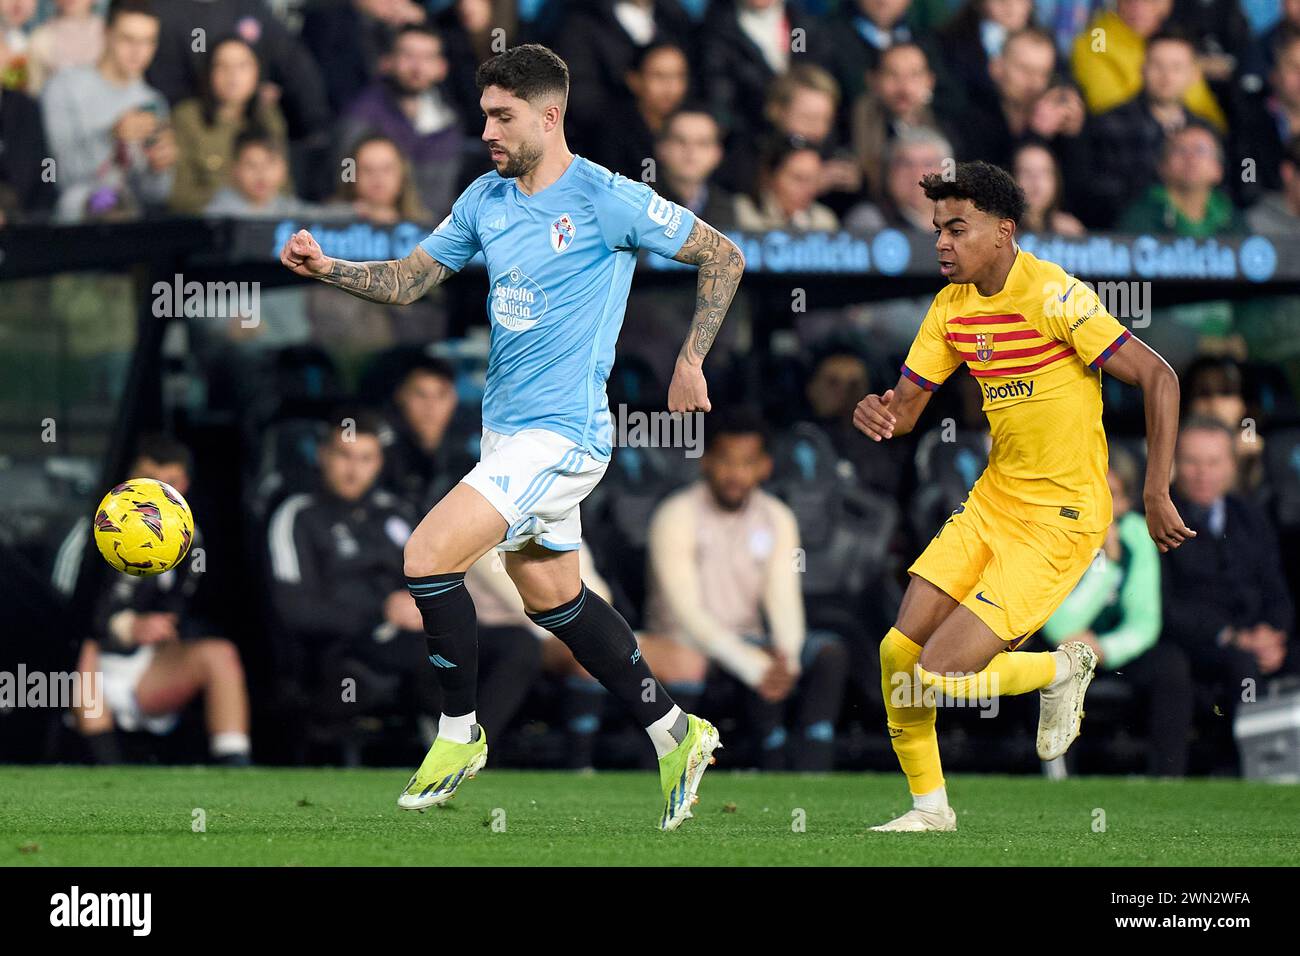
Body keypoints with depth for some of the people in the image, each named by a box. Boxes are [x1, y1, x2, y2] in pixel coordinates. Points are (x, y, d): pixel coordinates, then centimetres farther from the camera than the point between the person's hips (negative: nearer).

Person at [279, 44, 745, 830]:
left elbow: (724, 257, -6)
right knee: (552, 597, 16)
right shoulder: (487, 199, 8)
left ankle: (460, 735, 0)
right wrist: (328, 269, -3)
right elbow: (407, 281, 14)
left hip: (561, 433, -8)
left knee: (428, 557, -17)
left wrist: (691, 362, -8)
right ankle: (676, 734, 28)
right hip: (508, 428, 8)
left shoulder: (605, 200, -13)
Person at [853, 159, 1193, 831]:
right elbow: (906, 405, 9)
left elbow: (1159, 378, -17)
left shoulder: (1053, 296, -18)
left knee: (936, 677, -15)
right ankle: (929, 807, 17)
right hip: (993, 499, 7)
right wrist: (878, 415, -16)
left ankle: (1061, 669, 13)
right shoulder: (951, 308, 5)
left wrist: (1156, 496, -19)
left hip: (1062, 517, -7)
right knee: (897, 654, -3)